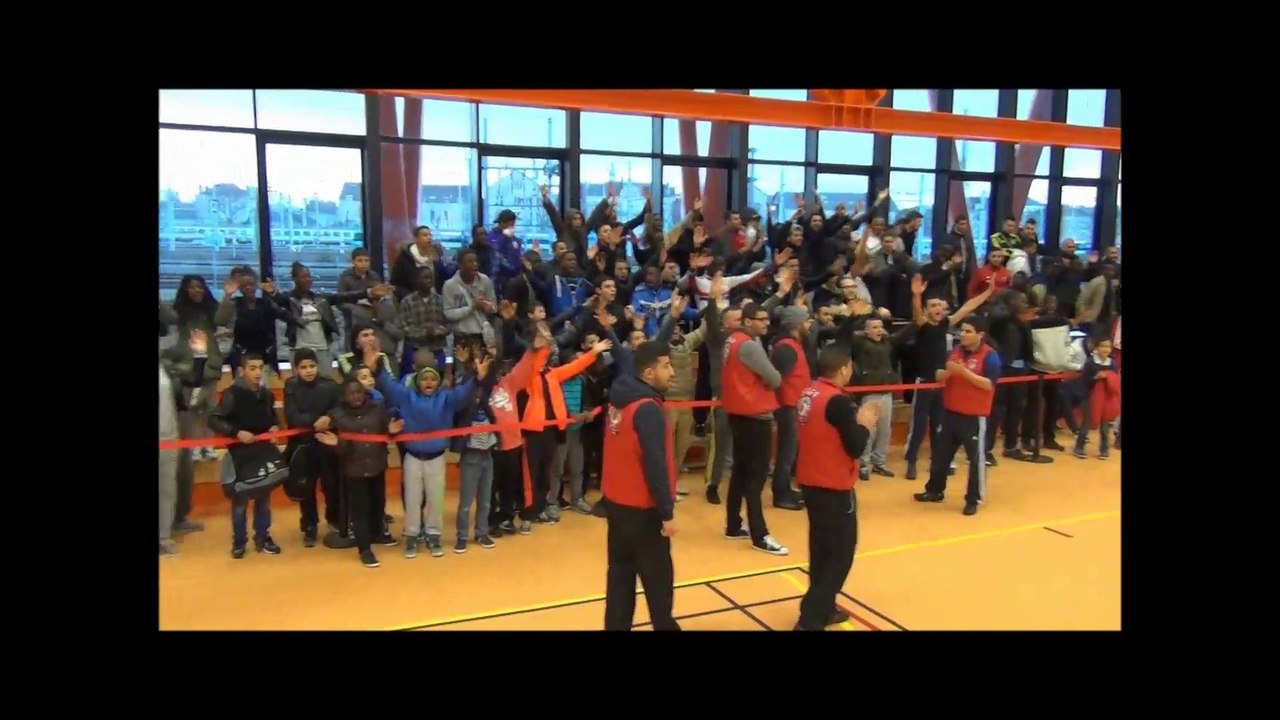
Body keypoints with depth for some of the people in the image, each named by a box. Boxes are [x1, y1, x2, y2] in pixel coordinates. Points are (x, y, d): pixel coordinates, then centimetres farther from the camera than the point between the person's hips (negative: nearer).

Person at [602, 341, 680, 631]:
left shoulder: (619, 399, 3)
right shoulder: (648, 409, -22)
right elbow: (655, 465, -24)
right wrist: (667, 512, -19)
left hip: (616, 501, 8)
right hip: (643, 507, -8)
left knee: (621, 572, 15)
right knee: (658, 575, 9)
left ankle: (617, 625, 23)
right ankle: (664, 625, 22)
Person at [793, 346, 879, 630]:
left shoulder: (808, 394, 4)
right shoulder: (838, 400, -21)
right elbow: (856, 448, -17)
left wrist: (856, 419, 12)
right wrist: (865, 424, -1)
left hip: (810, 482, 8)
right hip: (835, 487, -8)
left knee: (822, 547, 20)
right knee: (840, 553, 3)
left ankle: (823, 609, 31)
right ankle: (810, 619, 2)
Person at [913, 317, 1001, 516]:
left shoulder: (990, 355, -11)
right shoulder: (956, 351, 8)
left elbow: (988, 384, -19)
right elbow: (940, 377, 9)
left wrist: (964, 371, -26)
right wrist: (948, 372, -14)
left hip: (975, 415, -6)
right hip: (950, 412, 6)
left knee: (976, 457, 2)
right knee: (941, 453, 15)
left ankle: (973, 499, 14)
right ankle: (934, 491, 29)